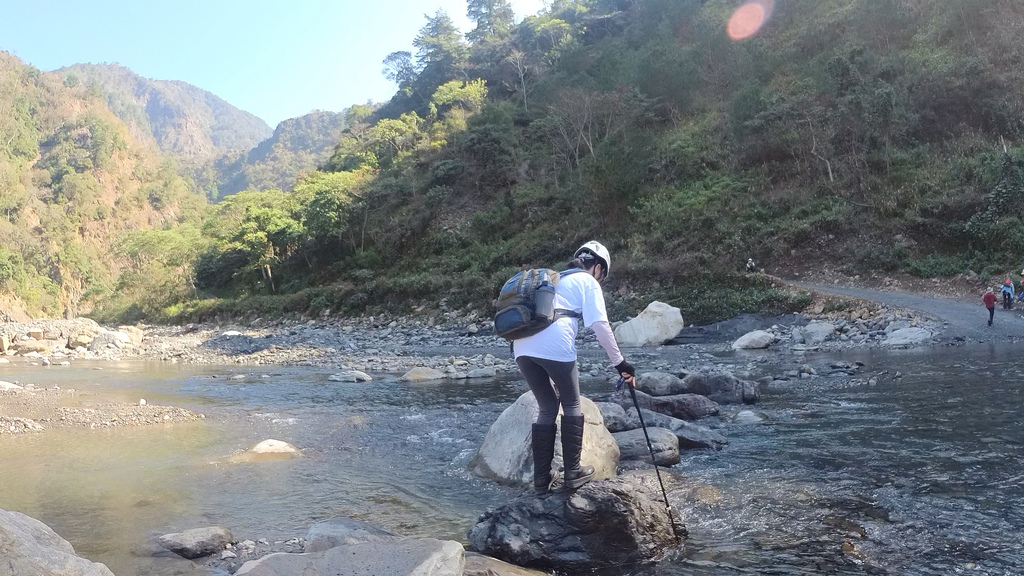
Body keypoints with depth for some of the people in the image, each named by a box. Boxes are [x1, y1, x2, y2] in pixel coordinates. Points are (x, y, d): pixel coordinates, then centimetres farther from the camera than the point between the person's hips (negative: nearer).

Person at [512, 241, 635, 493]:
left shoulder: (553, 279, 33)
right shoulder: (588, 281, 14)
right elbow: (600, 325, 1)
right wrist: (619, 362, 4)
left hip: (522, 346, 6)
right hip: (554, 346, -6)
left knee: (547, 409, 19)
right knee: (572, 405, 15)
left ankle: (541, 478, 19)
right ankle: (573, 472, 17)